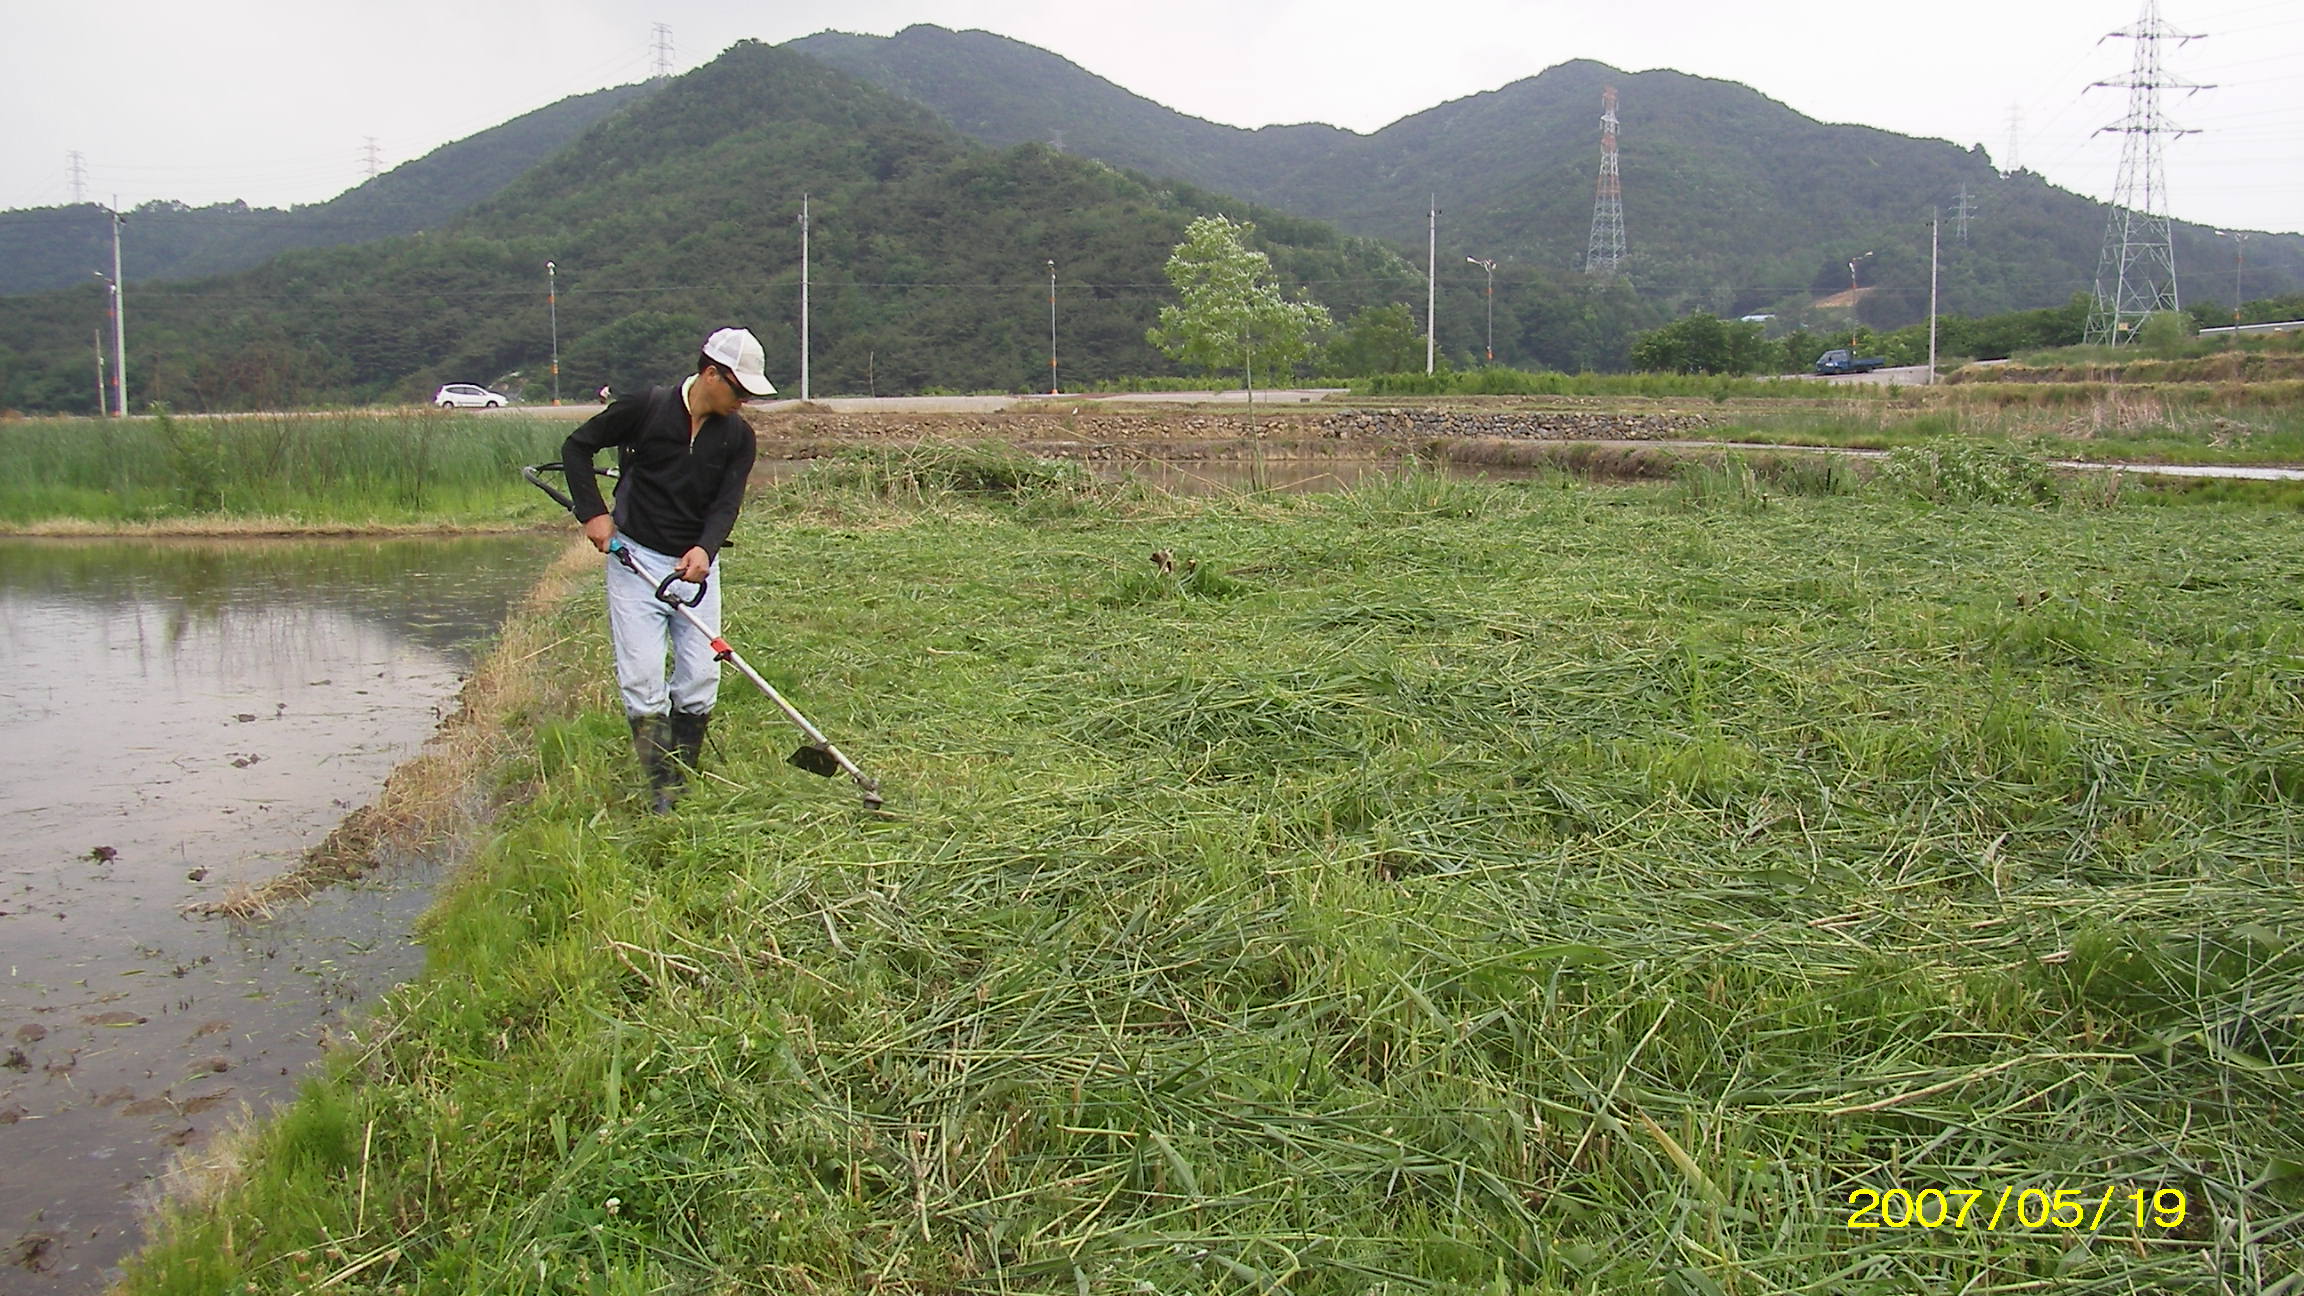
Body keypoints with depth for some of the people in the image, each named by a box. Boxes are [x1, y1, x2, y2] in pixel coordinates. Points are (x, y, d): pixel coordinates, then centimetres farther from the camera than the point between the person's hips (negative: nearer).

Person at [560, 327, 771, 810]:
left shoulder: (739, 436, 1)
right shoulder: (647, 407, -10)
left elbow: (726, 503, -6)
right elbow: (577, 446, 0)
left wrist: (704, 548, -26)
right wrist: (594, 512, -9)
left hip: (697, 564, 4)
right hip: (635, 559, -3)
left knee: (700, 681, 0)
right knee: (642, 681, -8)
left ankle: (685, 788, 13)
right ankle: (662, 797, -4)